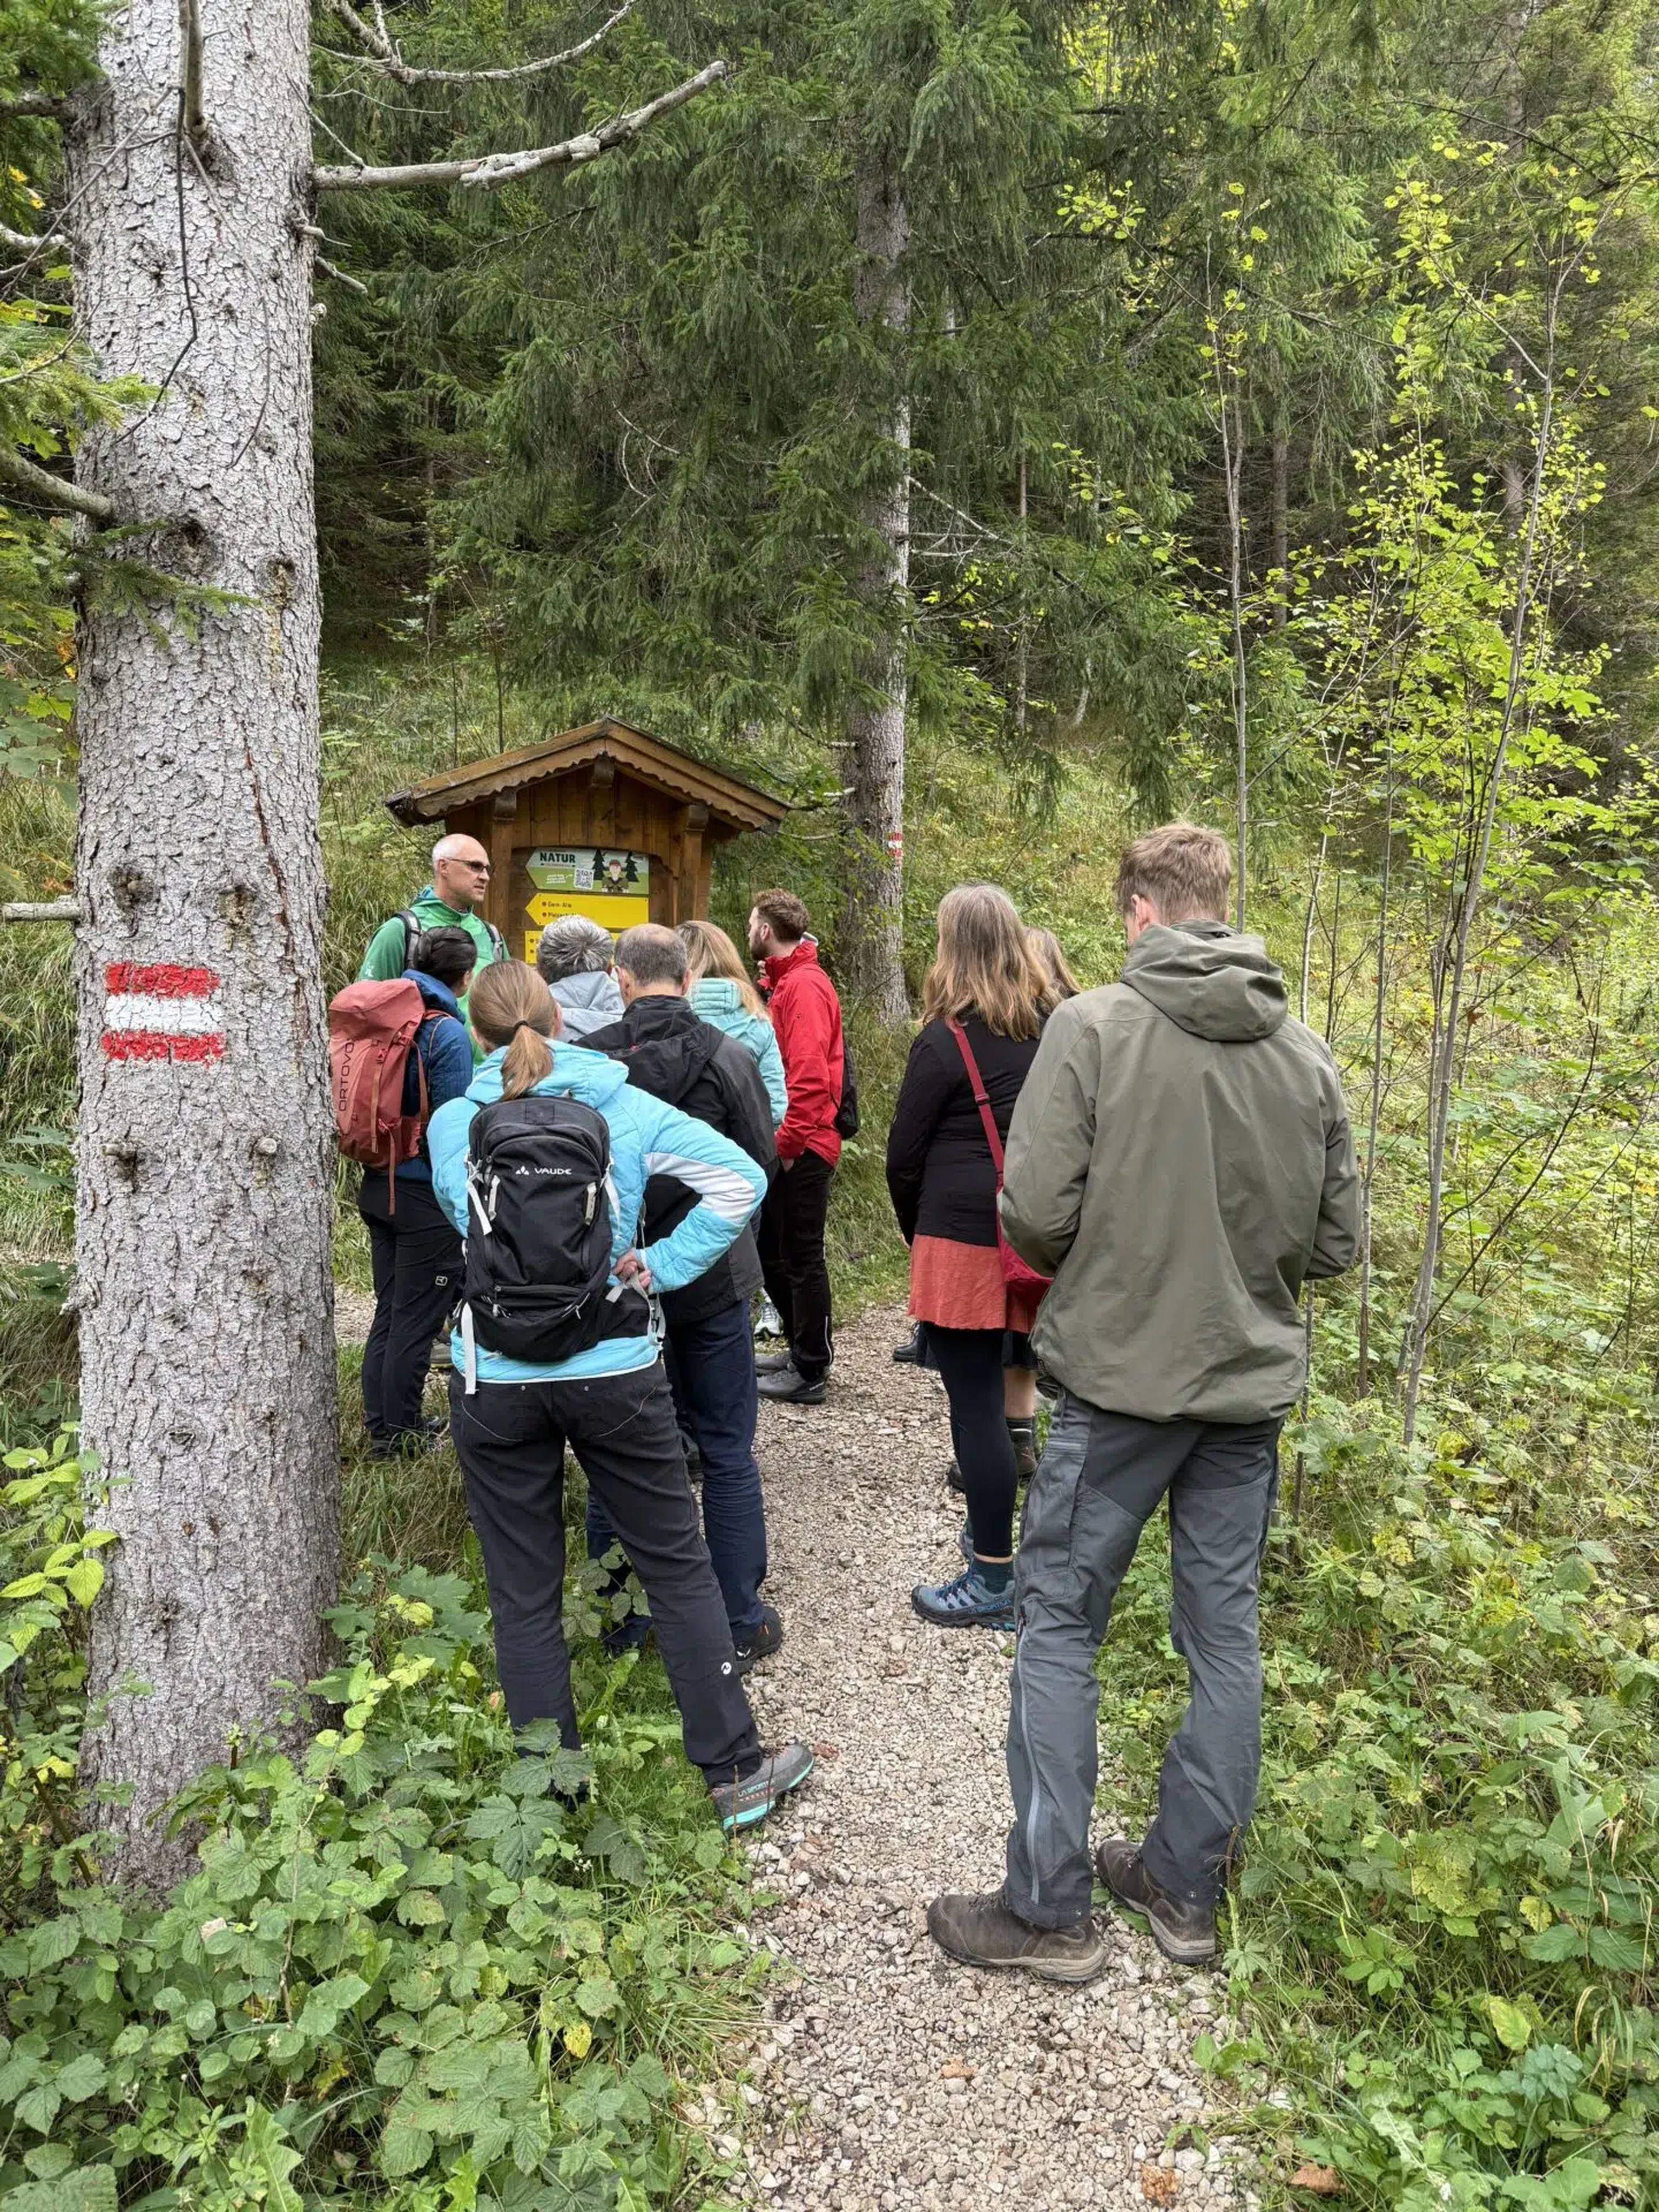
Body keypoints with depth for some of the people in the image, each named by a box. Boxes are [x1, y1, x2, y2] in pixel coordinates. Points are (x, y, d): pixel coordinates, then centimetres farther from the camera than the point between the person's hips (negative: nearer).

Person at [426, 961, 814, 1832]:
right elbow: (741, 1179, -12)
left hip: (497, 1380, 1)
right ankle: (736, 1771, 22)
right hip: (614, 1369, 0)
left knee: (523, 1597, 12)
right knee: (679, 1567, 13)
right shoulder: (625, 1107, -5)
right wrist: (659, 1265, -7)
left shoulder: (453, 1124, -3)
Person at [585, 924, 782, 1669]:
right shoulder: (726, 1058, -12)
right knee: (727, 1453, 10)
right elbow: (761, 1162, -5)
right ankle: (740, 1627, 18)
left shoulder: (586, 1058, -8)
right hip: (710, 1274, -1)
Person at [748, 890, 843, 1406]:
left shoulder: (804, 986, -16)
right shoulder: (784, 982, 15)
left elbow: (809, 1076, -24)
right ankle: (803, 1348, 32)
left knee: (802, 1256, -1)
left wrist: (789, 1140, -21)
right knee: (772, 1250, 19)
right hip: (788, 1144, 10)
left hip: (803, 1148, -10)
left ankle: (811, 1373, 10)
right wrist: (779, 1138, 12)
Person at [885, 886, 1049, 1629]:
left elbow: (904, 1156, -6)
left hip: (964, 1241, -6)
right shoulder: (1048, 1029, 6)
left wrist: (917, 1233, 10)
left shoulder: (945, 1041, -10)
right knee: (1000, 1387, 19)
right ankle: (993, 1530, 34)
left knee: (975, 1403, 0)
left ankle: (993, 1581, 7)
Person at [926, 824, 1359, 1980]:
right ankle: (1187, 1887, 31)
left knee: (1058, 1625, 10)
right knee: (1226, 1634, 16)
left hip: (1122, 1376, -4)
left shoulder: (1093, 1026, -13)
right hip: (1253, 1382, 5)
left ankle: (1050, 1910, 18)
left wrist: (1094, 1266, 5)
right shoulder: (1307, 1051, 0)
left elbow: (1035, 1213, -17)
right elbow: (1337, 1242, 3)